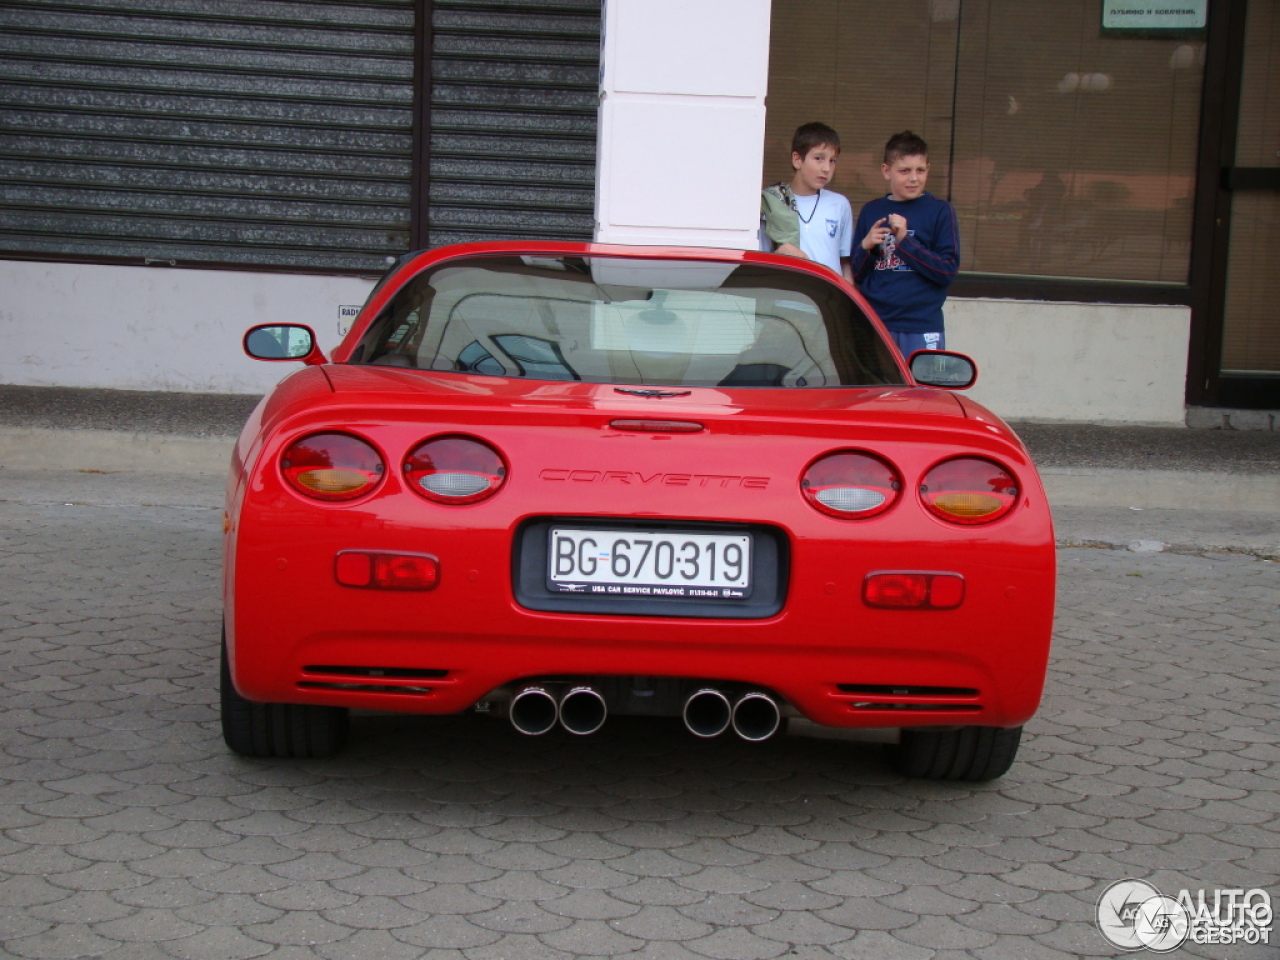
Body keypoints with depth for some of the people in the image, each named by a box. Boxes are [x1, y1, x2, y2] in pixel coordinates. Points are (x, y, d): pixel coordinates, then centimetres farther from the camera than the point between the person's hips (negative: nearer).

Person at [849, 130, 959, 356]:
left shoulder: (939, 210, 0)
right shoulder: (871, 211, 10)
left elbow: (948, 271, -8)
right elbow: (855, 275, 11)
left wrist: (905, 241, -15)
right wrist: (865, 247, -8)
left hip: (922, 330, -3)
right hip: (874, 326, 3)